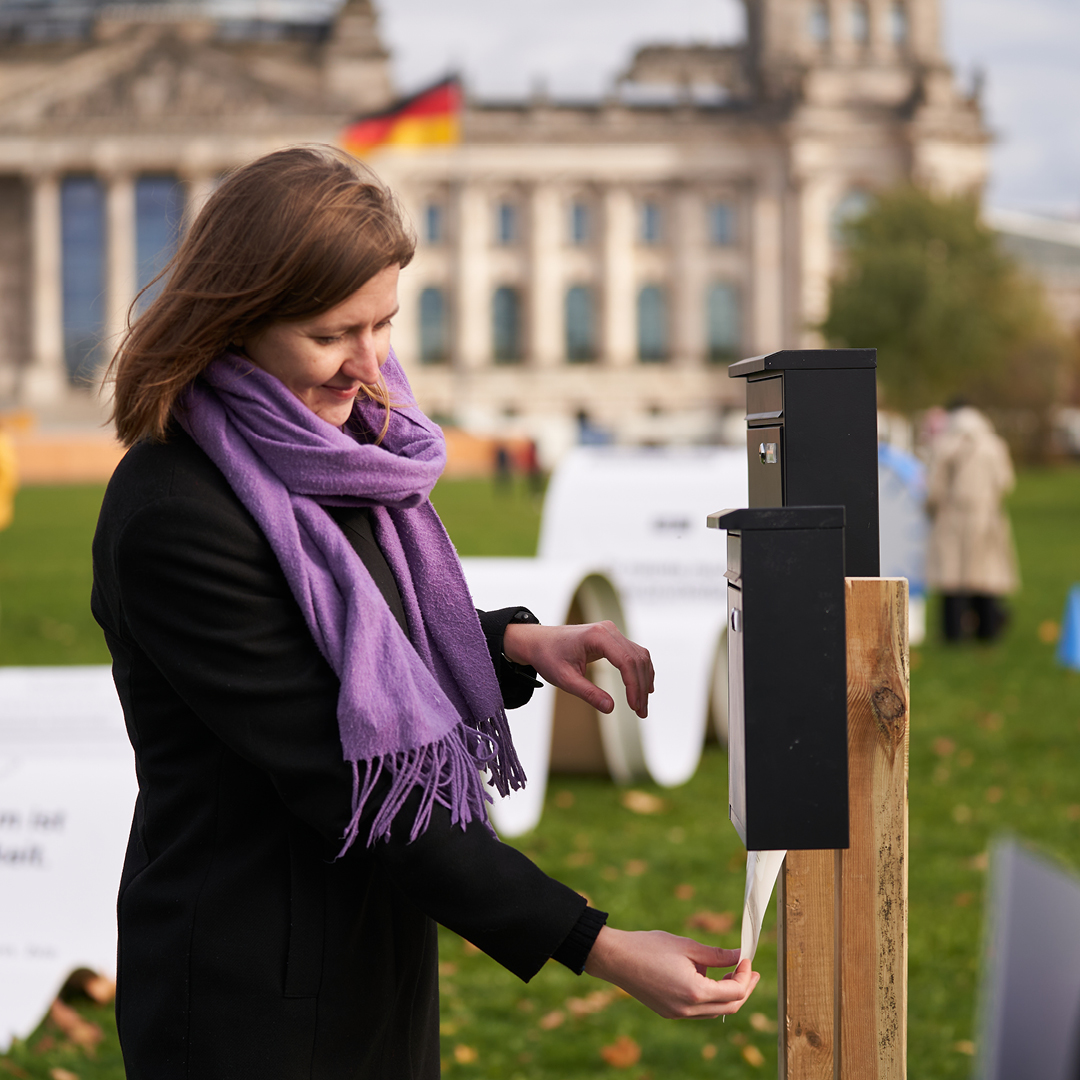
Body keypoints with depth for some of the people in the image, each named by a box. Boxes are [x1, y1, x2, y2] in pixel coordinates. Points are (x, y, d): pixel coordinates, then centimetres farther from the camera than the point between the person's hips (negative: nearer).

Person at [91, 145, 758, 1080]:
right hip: (253, 1002, -7)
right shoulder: (173, 518, -23)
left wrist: (522, 644, 0)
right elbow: (347, 786, -24)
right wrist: (598, 949, -25)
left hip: (378, 962, 8)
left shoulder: (328, 448, 2)